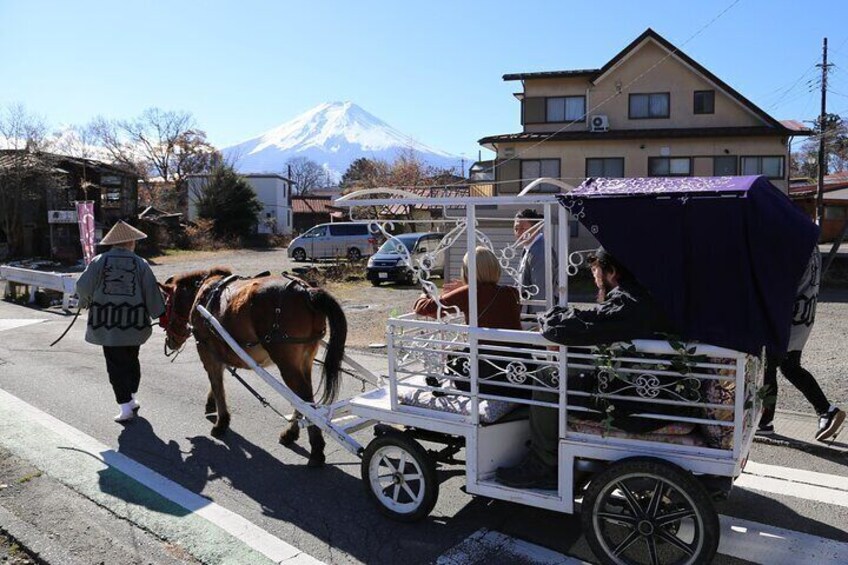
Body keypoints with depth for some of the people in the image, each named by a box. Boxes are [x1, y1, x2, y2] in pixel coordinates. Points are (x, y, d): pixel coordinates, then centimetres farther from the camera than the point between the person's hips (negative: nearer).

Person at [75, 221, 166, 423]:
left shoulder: (99, 261, -1)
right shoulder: (140, 264, 0)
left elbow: (83, 286, -5)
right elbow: (152, 292, -2)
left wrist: (86, 301, 16)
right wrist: (161, 316, 5)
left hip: (106, 322, -1)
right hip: (133, 322, 1)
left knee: (116, 365, 4)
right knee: (131, 360, 19)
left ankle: (125, 407, 2)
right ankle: (131, 399, 31)